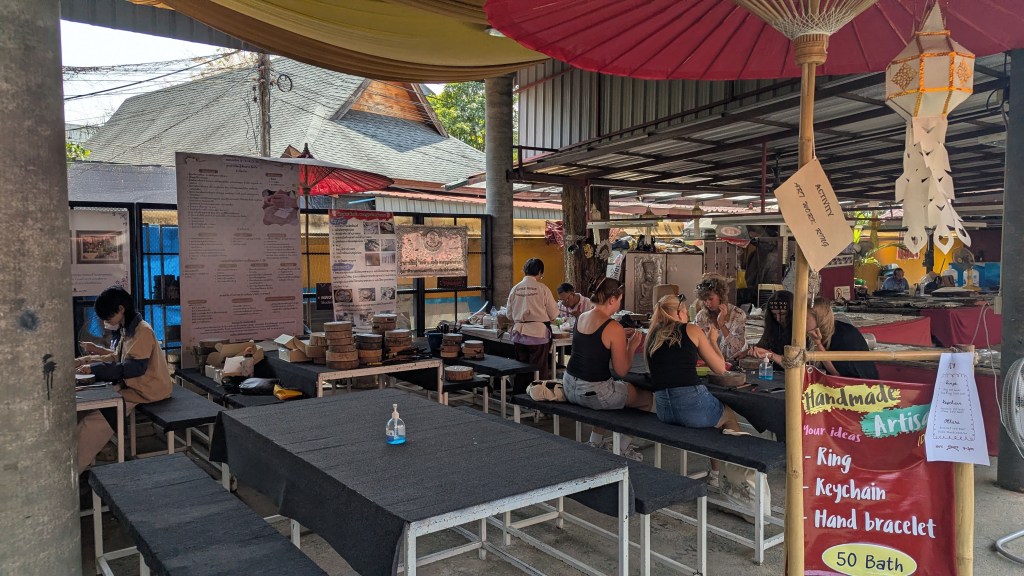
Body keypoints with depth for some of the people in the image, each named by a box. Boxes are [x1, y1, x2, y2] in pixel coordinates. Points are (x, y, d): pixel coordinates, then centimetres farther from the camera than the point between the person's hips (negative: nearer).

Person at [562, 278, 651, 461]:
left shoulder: (581, 317, 4)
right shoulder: (614, 328, -18)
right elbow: (621, 370, -13)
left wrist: (625, 341, 19)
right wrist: (632, 346, 0)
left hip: (569, 387, 8)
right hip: (593, 392, -7)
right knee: (647, 397, 15)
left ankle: (595, 441, 37)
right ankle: (624, 448, 24)